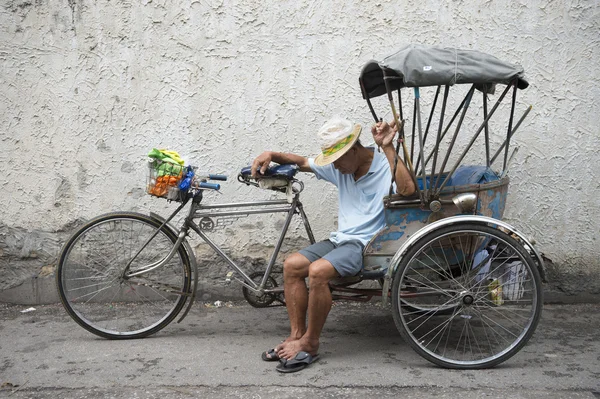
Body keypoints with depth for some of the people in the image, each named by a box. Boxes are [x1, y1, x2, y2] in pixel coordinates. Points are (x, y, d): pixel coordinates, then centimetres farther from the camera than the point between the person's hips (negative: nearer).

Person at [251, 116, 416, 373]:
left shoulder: (385, 166, -10)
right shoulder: (339, 169, 10)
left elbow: (407, 189, -31)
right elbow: (302, 162, 21)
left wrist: (388, 148, -32)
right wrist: (272, 155, 4)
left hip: (368, 244, -8)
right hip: (340, 239, 8)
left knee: (318, 271, -28)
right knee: (292, 265, -9)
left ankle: (310, 343, -13)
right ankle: (296, 335, -4)